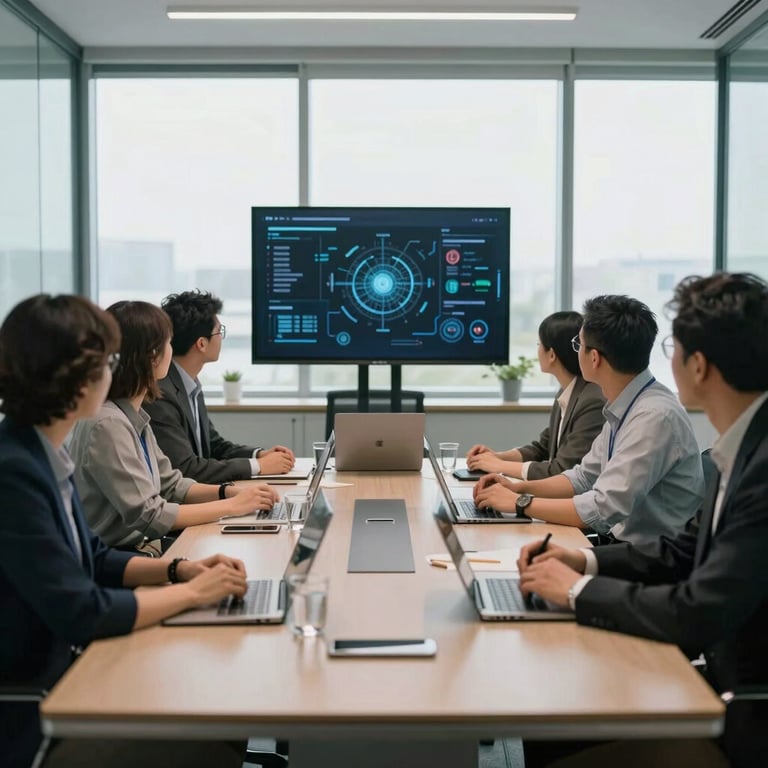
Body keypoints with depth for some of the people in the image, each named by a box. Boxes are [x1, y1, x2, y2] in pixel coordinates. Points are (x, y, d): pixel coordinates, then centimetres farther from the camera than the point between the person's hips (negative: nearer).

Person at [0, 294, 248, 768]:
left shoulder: (43, 455, 3)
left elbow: (91, 559, 14)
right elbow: (80, 613, -26)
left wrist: (178, 568, 0)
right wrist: (191, 592, -15)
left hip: (60, 673, 8)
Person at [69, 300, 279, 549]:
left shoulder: (134, 415, 6)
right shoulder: (108, 424, -21)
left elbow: (170, 485, 13)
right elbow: (147, 516, -21)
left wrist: (229, 491, -3)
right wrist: (233, 505, -15)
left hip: (141, 548, 8)